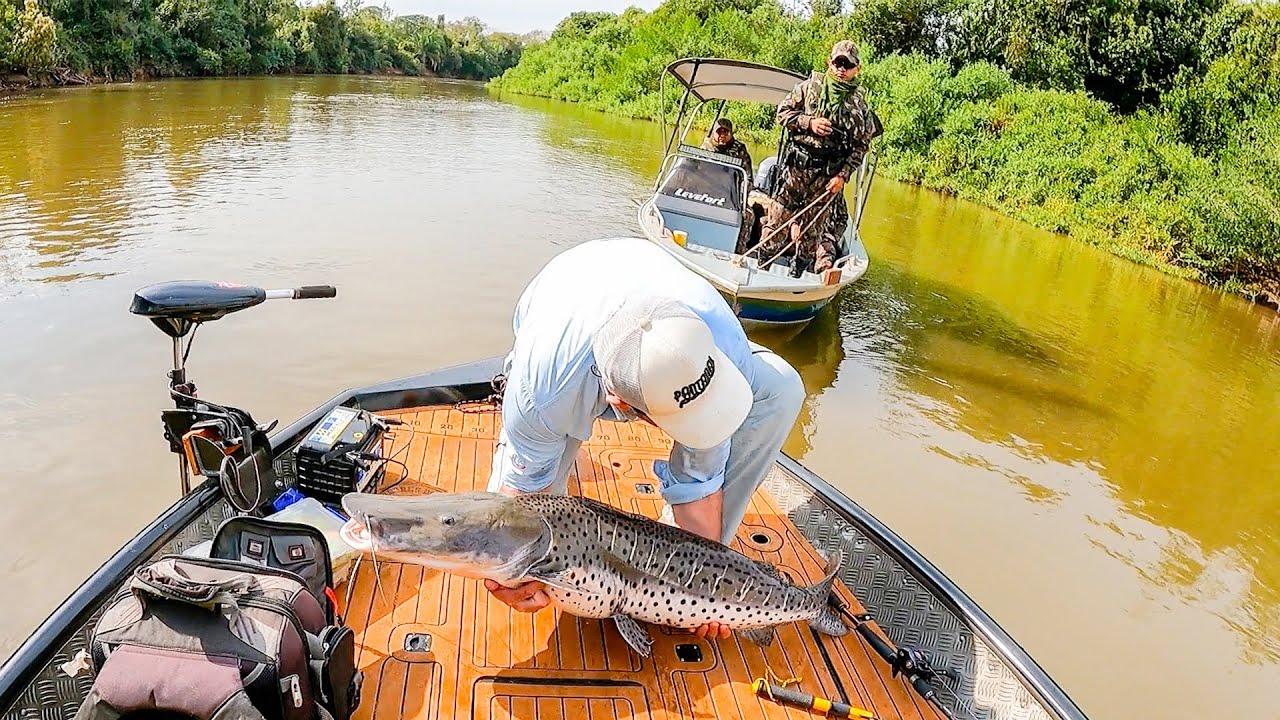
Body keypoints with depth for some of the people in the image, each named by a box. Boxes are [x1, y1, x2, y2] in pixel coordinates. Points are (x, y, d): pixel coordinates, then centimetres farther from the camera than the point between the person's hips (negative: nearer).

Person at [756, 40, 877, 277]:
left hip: (828, 176, 0)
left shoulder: (859, 105, 2)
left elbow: (861, 146, 2)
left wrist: (843, 176, -9)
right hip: (796, 166, 0)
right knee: (778, 217, 2)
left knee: (813, 229, 8)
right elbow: (782, 112, 4)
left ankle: (796, 274, 23)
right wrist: (808, 123, -13)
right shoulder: (810, 86, 2)